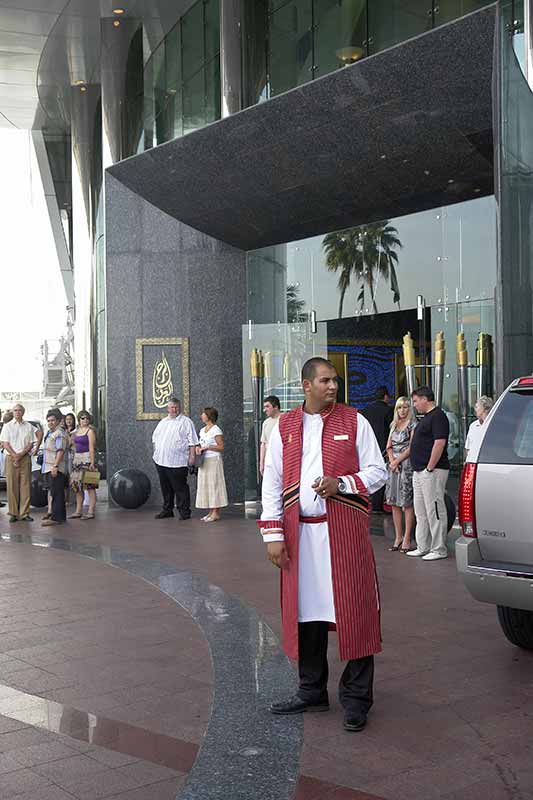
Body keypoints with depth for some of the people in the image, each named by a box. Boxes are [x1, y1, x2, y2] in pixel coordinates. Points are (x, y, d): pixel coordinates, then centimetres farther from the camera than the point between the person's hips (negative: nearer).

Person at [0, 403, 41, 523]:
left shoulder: (29, 426, 8)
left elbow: (30, 444, 5)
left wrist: (21, 454, -9)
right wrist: (15, 456, -11)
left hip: (25, 458, 1)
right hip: (11, 458, -1)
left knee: (26, 486, -2)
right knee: (12, 486, -2)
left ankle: (25, 513, 2)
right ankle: (13, 513, 2)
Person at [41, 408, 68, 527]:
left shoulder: (59, 433, -11)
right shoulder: (50, 433, 21)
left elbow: (60, 451, -20)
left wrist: (55, 466, -26)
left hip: (55, 468, -10)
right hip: (49, 468, 10)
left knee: (56, 493, -10)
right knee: (57, 493, 13)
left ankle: (56, 518, -11)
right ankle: (61, 516, 19)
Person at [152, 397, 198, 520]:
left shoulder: (186, 422, 0)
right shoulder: (163, 422, 19)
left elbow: (192, 441, -5)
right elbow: (155, 438, 27)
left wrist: (192, 456, -12)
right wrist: (156, 452, 17)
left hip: (177, 462, -6)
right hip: (161, 461, 6)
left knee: (180, 488, -4)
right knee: (165, 488, 12)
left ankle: (184, 512, 1)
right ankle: (167, 510, 22)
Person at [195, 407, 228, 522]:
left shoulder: (216, 430, -9)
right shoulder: (202, 430, 15)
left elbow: (221, 447, -13)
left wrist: (207, 447, -19)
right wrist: (198, 448, 3)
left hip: (213, 461, -8)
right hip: (204, 462, 8)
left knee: (214, 485, -7)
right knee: (205, 485, 7)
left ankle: (216, 513, -5)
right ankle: (211, 512, 12)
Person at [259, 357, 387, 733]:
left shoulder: (354, 421, 3)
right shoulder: (285, 427, 9)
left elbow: (378, 472, 4)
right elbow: (272, 483, 8)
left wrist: (341, 483, -14)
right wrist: (273, 535, 1)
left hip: (345, 531, -2)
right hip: (300, 533, 3)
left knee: (353, 610, -2)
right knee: (305, 610, 9)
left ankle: (356, 698, 10)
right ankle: (312, 691, 25)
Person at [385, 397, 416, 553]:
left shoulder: (413, 425, -2)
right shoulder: (394, 425, 17)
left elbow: (411, 448, -8)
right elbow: (389, 446, 13)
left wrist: (397, 461, -9)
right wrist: (392, 460, -3)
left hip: (407, 466, -7)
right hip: (394, 466, 7)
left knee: (407, 504, -6)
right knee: (394, 503, 6)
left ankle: (407, 539, -4)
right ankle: (398, 537, 13)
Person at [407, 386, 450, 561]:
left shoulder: (438, 416, -12)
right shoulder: (426, 417, 19)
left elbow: (439, 443, -21)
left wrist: (429, 468, -21)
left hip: (432, 471, -11)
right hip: (419, 471, 11)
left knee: (434, 511, -6)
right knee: (421, 512, 14)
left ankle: (439, 549, 0)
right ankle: (423, 547, 21)